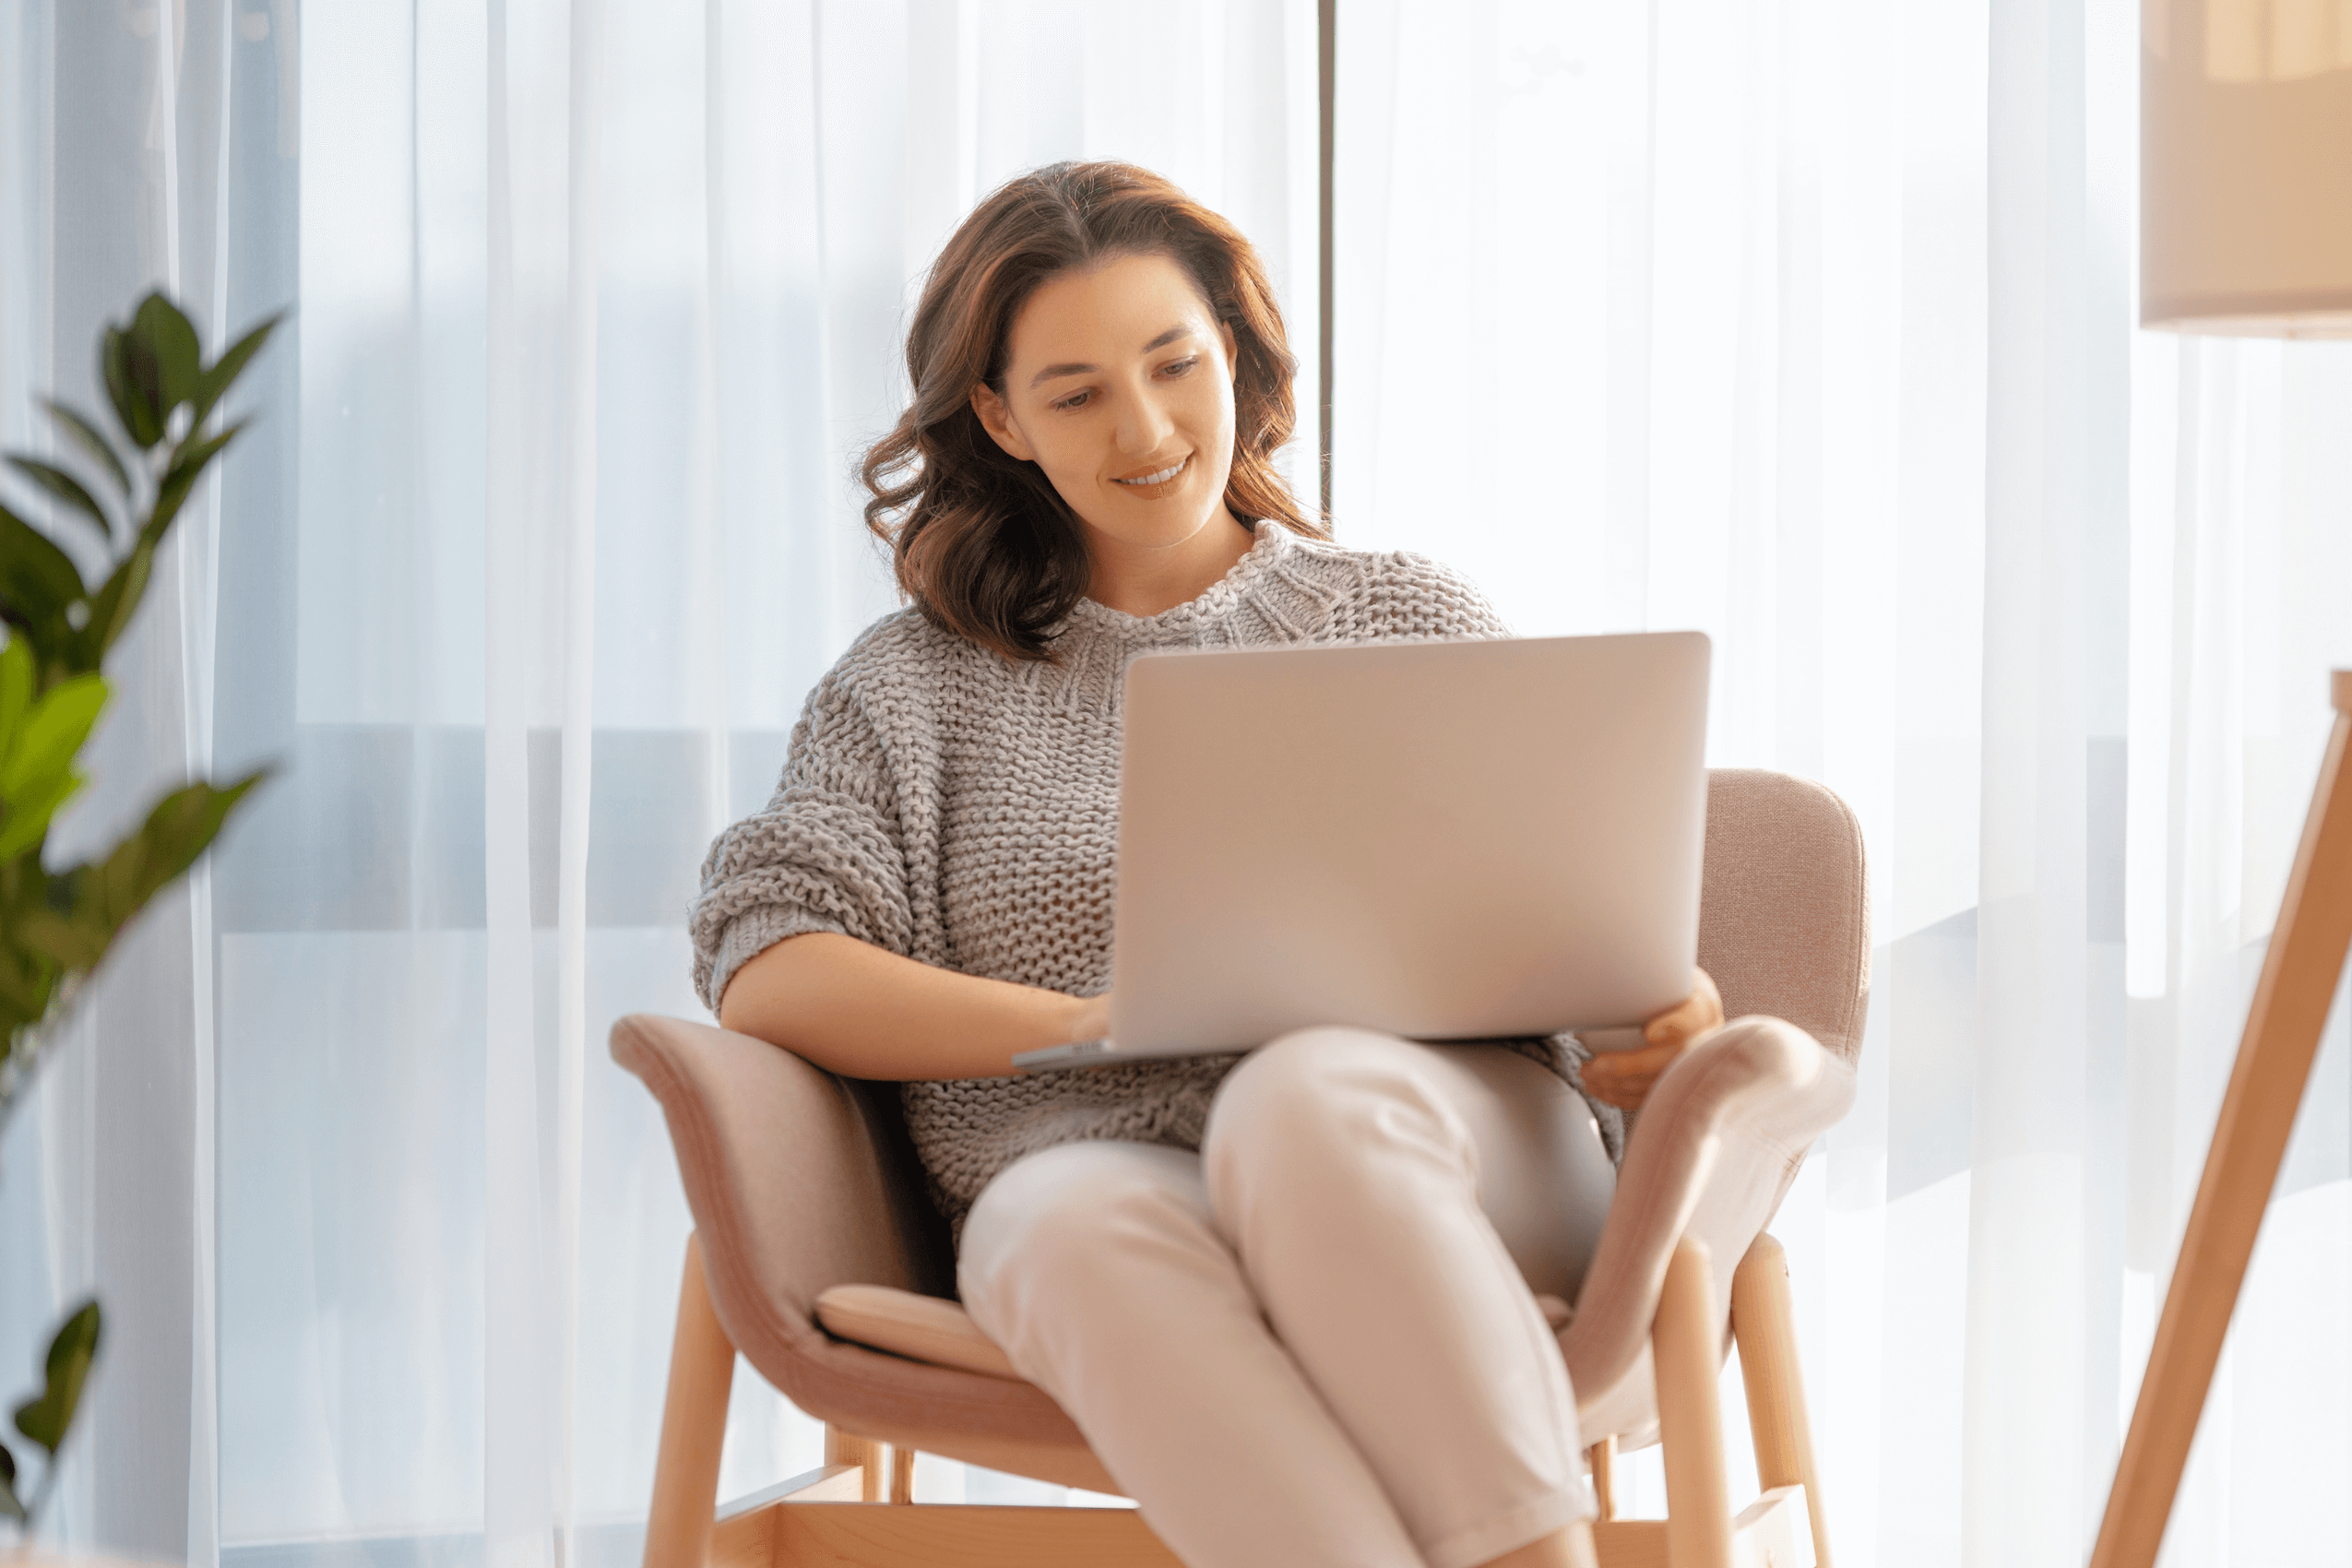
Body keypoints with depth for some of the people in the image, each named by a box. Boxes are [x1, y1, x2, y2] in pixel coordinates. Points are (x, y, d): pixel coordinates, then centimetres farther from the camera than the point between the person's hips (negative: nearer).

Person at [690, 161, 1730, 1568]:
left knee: (1301, 1097, -37)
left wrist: (1656, 1034, -9)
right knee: (1076, 1222, -37)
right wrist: (1092, 1020, -9)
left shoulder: (1417, 623, 23)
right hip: (1099, 1169, 0)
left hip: (1446, 1160, 0)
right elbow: (766, 978, 6)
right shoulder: (922, 683, 21)